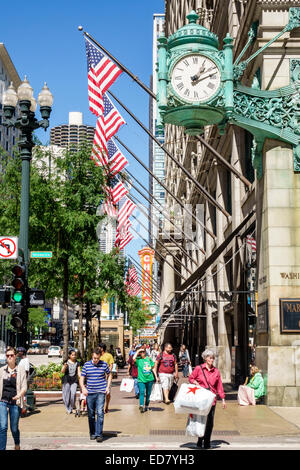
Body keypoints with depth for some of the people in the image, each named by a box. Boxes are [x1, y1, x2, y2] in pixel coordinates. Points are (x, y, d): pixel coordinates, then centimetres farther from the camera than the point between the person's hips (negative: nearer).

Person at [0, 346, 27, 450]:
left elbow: (24, 387, -4)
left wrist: (19, 395, -23)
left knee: (14, 428, 10)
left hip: (15, 403, -1)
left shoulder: (21, 370, 1)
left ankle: (17, 445, 37)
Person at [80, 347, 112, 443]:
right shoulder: (86, 365, 2)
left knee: (100, 413, -11)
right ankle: (92, 433, 21)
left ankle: (99, 434, -7)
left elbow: (109, 375, 17)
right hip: (90, 393, 2)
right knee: (91, 414, 8)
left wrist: (108, 387, 6)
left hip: (101, 392, -2)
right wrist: (83, 387, -15)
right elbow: (82, 378, 3)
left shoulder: (104, 364, 1)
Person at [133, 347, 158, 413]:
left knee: (148, 393, 11)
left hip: (149, 379, 4)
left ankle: (146, 406, 25)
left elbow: (153, 368, 16)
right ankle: (141, 406, -28)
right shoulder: (138, 359, -1)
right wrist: (138, 351, -16)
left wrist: (156, 376, 15)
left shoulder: (149, 359, 9)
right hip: (141, 379, -4)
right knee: (142, 392, -19)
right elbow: (134, 358, -25)